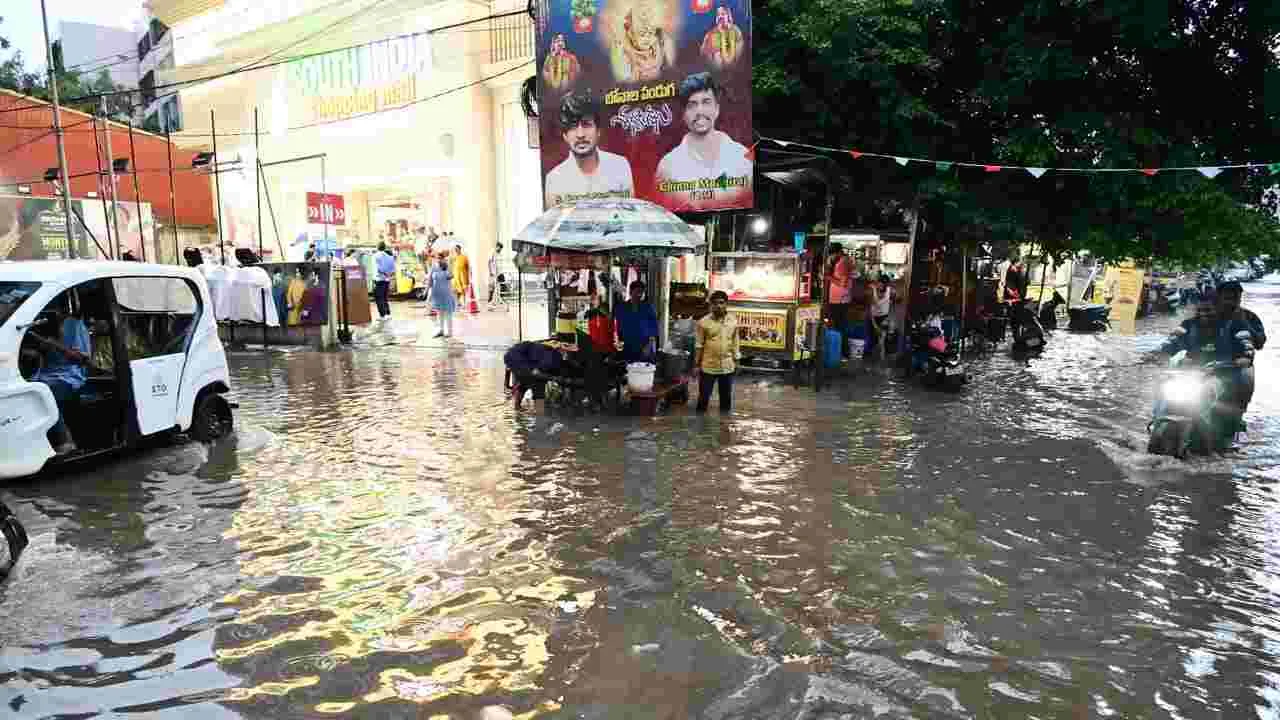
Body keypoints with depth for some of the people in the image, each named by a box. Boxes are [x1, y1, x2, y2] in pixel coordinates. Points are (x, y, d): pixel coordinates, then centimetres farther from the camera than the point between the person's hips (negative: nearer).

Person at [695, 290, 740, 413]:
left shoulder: (733, 322, 2)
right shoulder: (704, 322, -6)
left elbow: (735, 344, 10)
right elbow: (699, 345, -3)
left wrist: (736, 362, 8)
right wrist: (697, 364, -3)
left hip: (727, 367, 3)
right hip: (708, 366, -3)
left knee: (726, 398, 12)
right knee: (703, 397, 4)